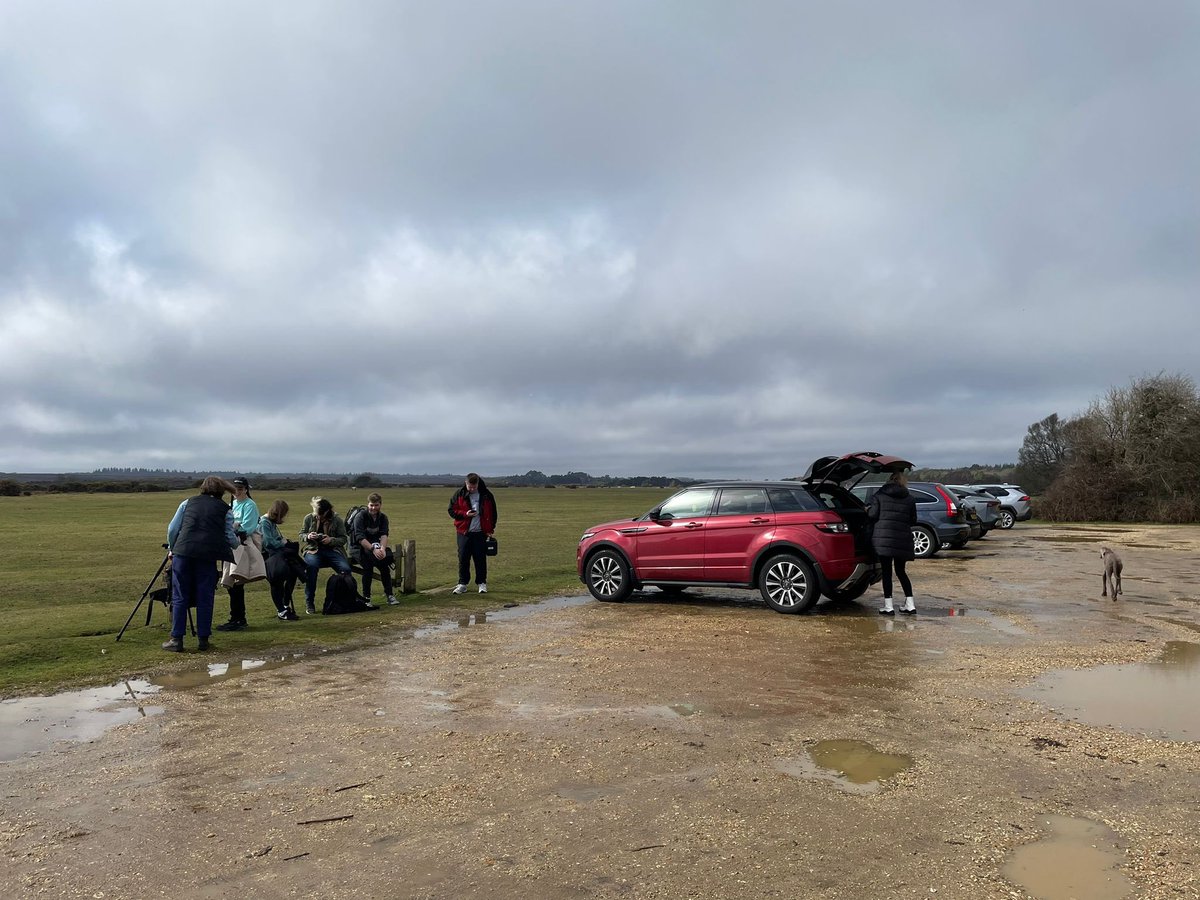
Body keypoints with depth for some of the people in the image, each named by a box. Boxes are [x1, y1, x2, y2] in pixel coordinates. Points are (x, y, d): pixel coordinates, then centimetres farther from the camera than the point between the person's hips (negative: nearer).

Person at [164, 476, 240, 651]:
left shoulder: (188, 503, 18)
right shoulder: (226, 510, 12)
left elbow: (172, 529, 14)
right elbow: (230, 538, 8)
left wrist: (171, 549, 27)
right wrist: (238, 543, 29)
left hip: (183, 552, 1)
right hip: (208, 556, -1)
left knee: (179, 598, 8)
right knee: (205, 599, 7)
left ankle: (176, 640, 7)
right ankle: (203, 639, 10)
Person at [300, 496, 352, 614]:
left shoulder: (337, 519, 1)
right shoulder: (309, 518, 5)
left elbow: (343, 539, 1)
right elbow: (301, 535, 12)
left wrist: (331, 540, -19)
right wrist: (308, 536, -12)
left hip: (332, 550, 0)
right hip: (313, 550, 0)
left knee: (345, 569, -28)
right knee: (311, 566, -36)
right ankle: (309, 602, -22)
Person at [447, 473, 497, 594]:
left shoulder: (486, 495, 1)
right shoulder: (459, 494, 1)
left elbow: (493, 513, 8)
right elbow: (451, 510, 3)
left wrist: (491, 529, 2)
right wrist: (465, 514, -12)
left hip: (481, 533, 0)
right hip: (464, 532, 1)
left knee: (481, 559, 3)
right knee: (463, 559, 2)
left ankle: (482, 583, 14)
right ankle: (462, 584, 11)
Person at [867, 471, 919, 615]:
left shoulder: (879, 495, 2)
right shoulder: (909, 498, 9)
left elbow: (872, 515, -6)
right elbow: (913, 521, 11)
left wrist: (867, 509, 14)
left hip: (884, 538, -3)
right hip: (902, 539, 3)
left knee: (886, 571, 1)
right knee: (901, 571, 15)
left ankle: (888, 606, -2)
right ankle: (910, 605, 12)